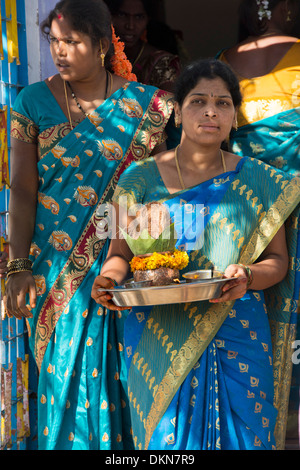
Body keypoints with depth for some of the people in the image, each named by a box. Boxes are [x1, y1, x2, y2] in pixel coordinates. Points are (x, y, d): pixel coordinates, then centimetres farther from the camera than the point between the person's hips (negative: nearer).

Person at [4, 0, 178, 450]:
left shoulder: (144, 105, -1)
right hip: (55, 268, 1)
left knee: (117, 371, 5)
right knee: (64, 368, 8)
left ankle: (120, 443, 24)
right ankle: (68, 439, 27)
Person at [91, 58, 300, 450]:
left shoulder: (258, 182, 4)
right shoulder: (140, 179, 3)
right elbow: (120, 253, 7)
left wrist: (247, 277, -14)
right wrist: (109, 276, -15)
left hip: (237, 341, 1)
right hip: (160, 343, 0)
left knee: (239, 437, 4)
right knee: (168, 437, 4)